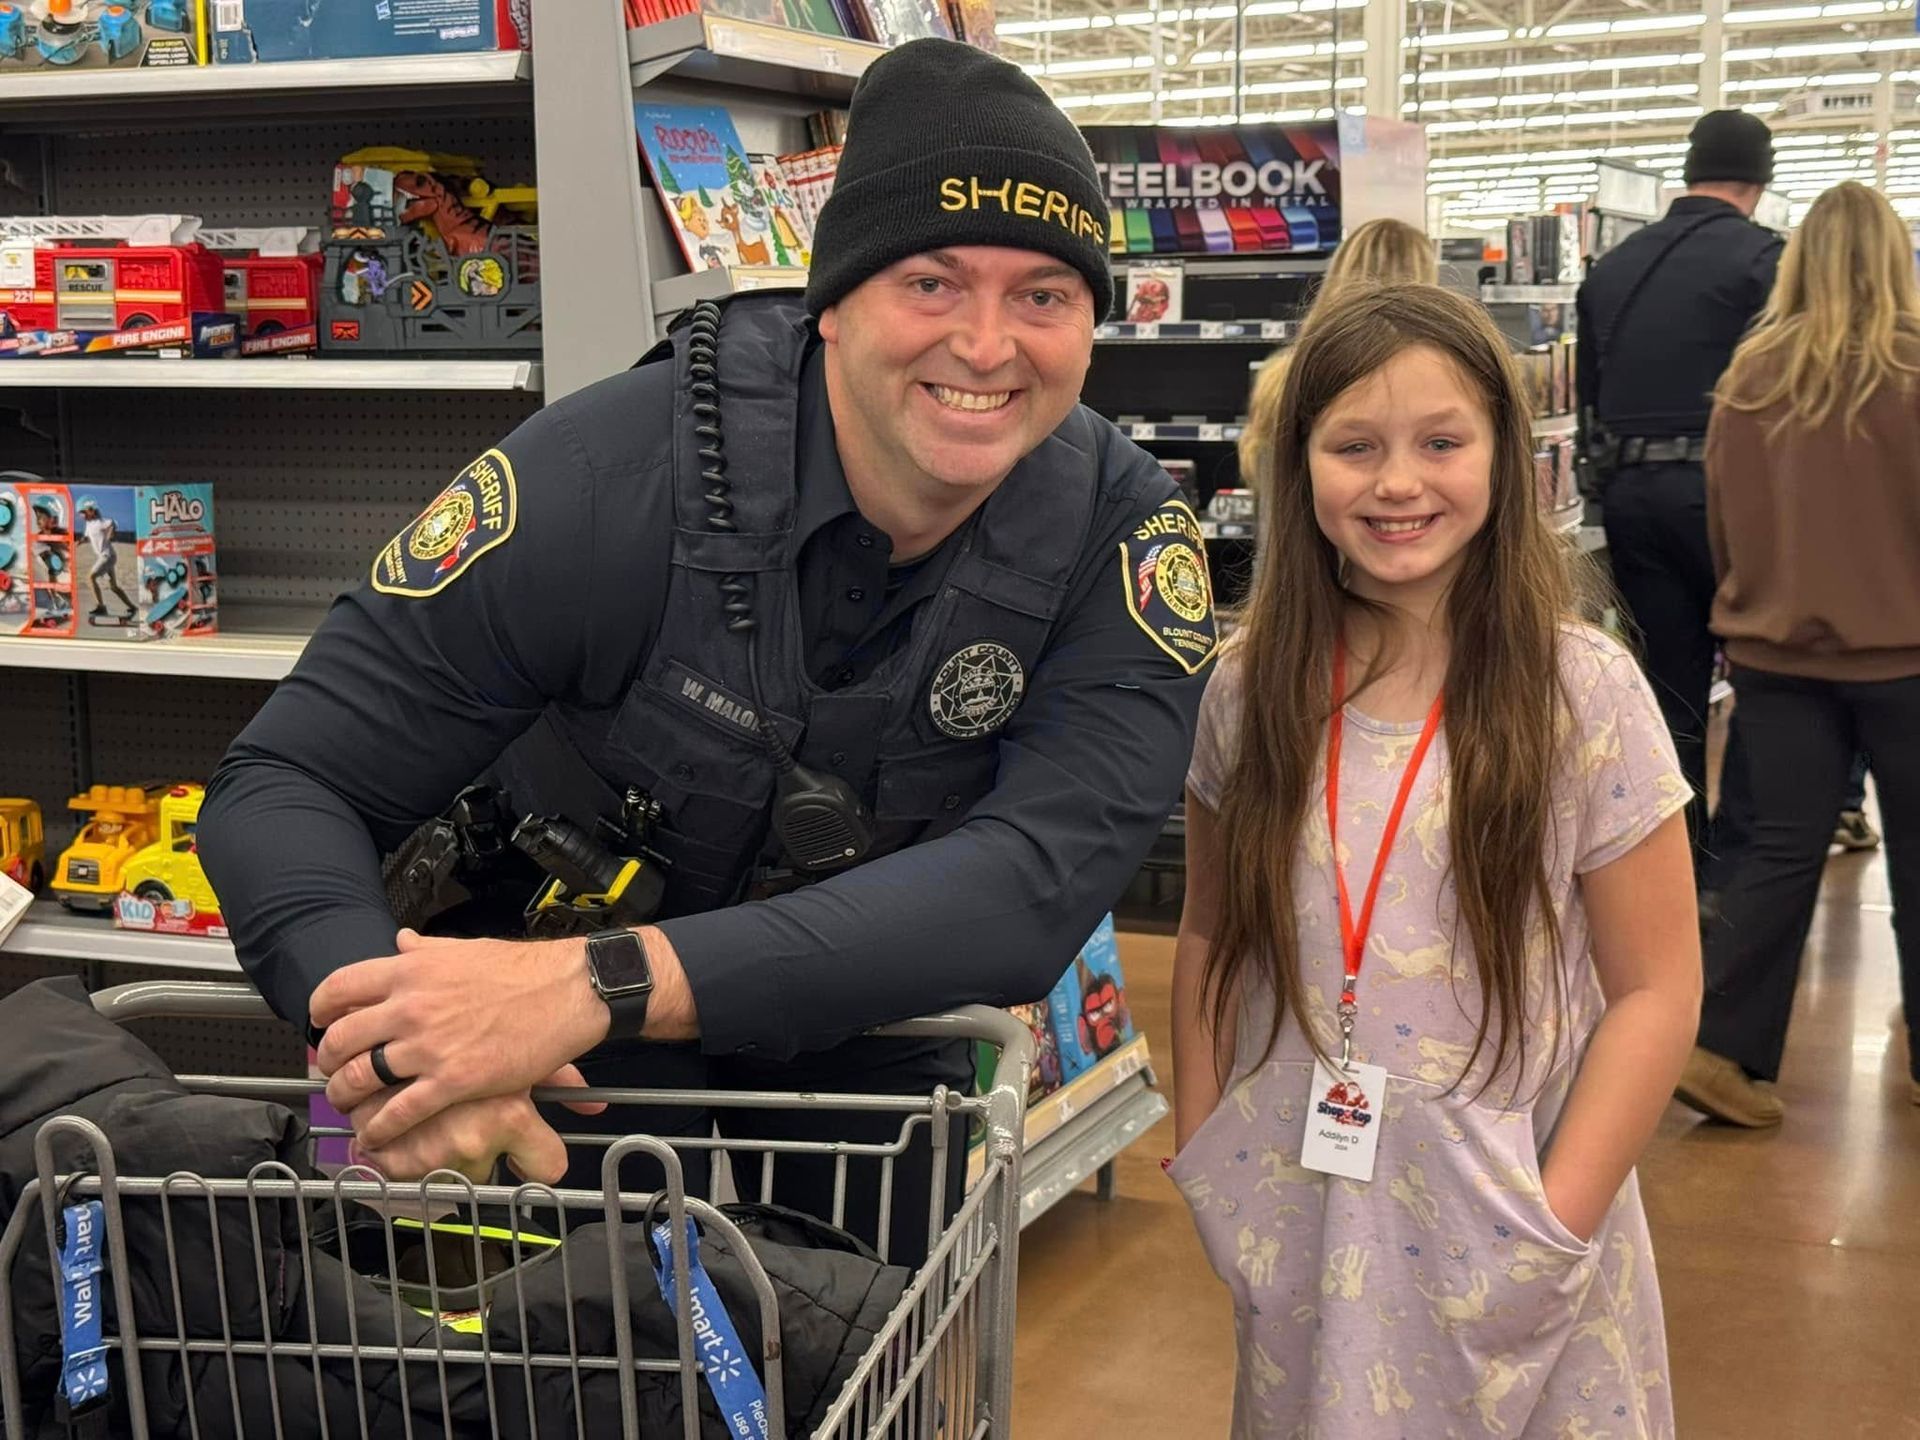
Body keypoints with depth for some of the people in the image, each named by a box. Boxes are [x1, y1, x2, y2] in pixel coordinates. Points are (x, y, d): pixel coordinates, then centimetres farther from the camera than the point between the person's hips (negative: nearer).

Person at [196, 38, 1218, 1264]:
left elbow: (1036, 885, -36)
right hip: (582, 1069, -2)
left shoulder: (1128, 539, -23)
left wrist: (605, 985, -49)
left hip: (872, 1041, 2)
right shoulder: (614, 474, -28)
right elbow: (291, 784, -24)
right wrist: (400, 1039, -47)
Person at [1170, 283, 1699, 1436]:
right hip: (1297, 1216, 3)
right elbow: (1211, 940, 7)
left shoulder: (1584, 694, -11)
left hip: (1501, 1230, -2)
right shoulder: (1252, 689, -2)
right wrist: (1203, 1164, 2)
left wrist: (1554, 1224, -13)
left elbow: (1656, 993, -9)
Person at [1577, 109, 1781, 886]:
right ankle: (1735, 863, 2)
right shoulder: (1763, 257, -7)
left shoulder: (1612, 267, 11)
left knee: (1670, 684, 11)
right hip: (1721, 490, -5)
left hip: (1628, 493, 6)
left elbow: (1587, 397, 16)